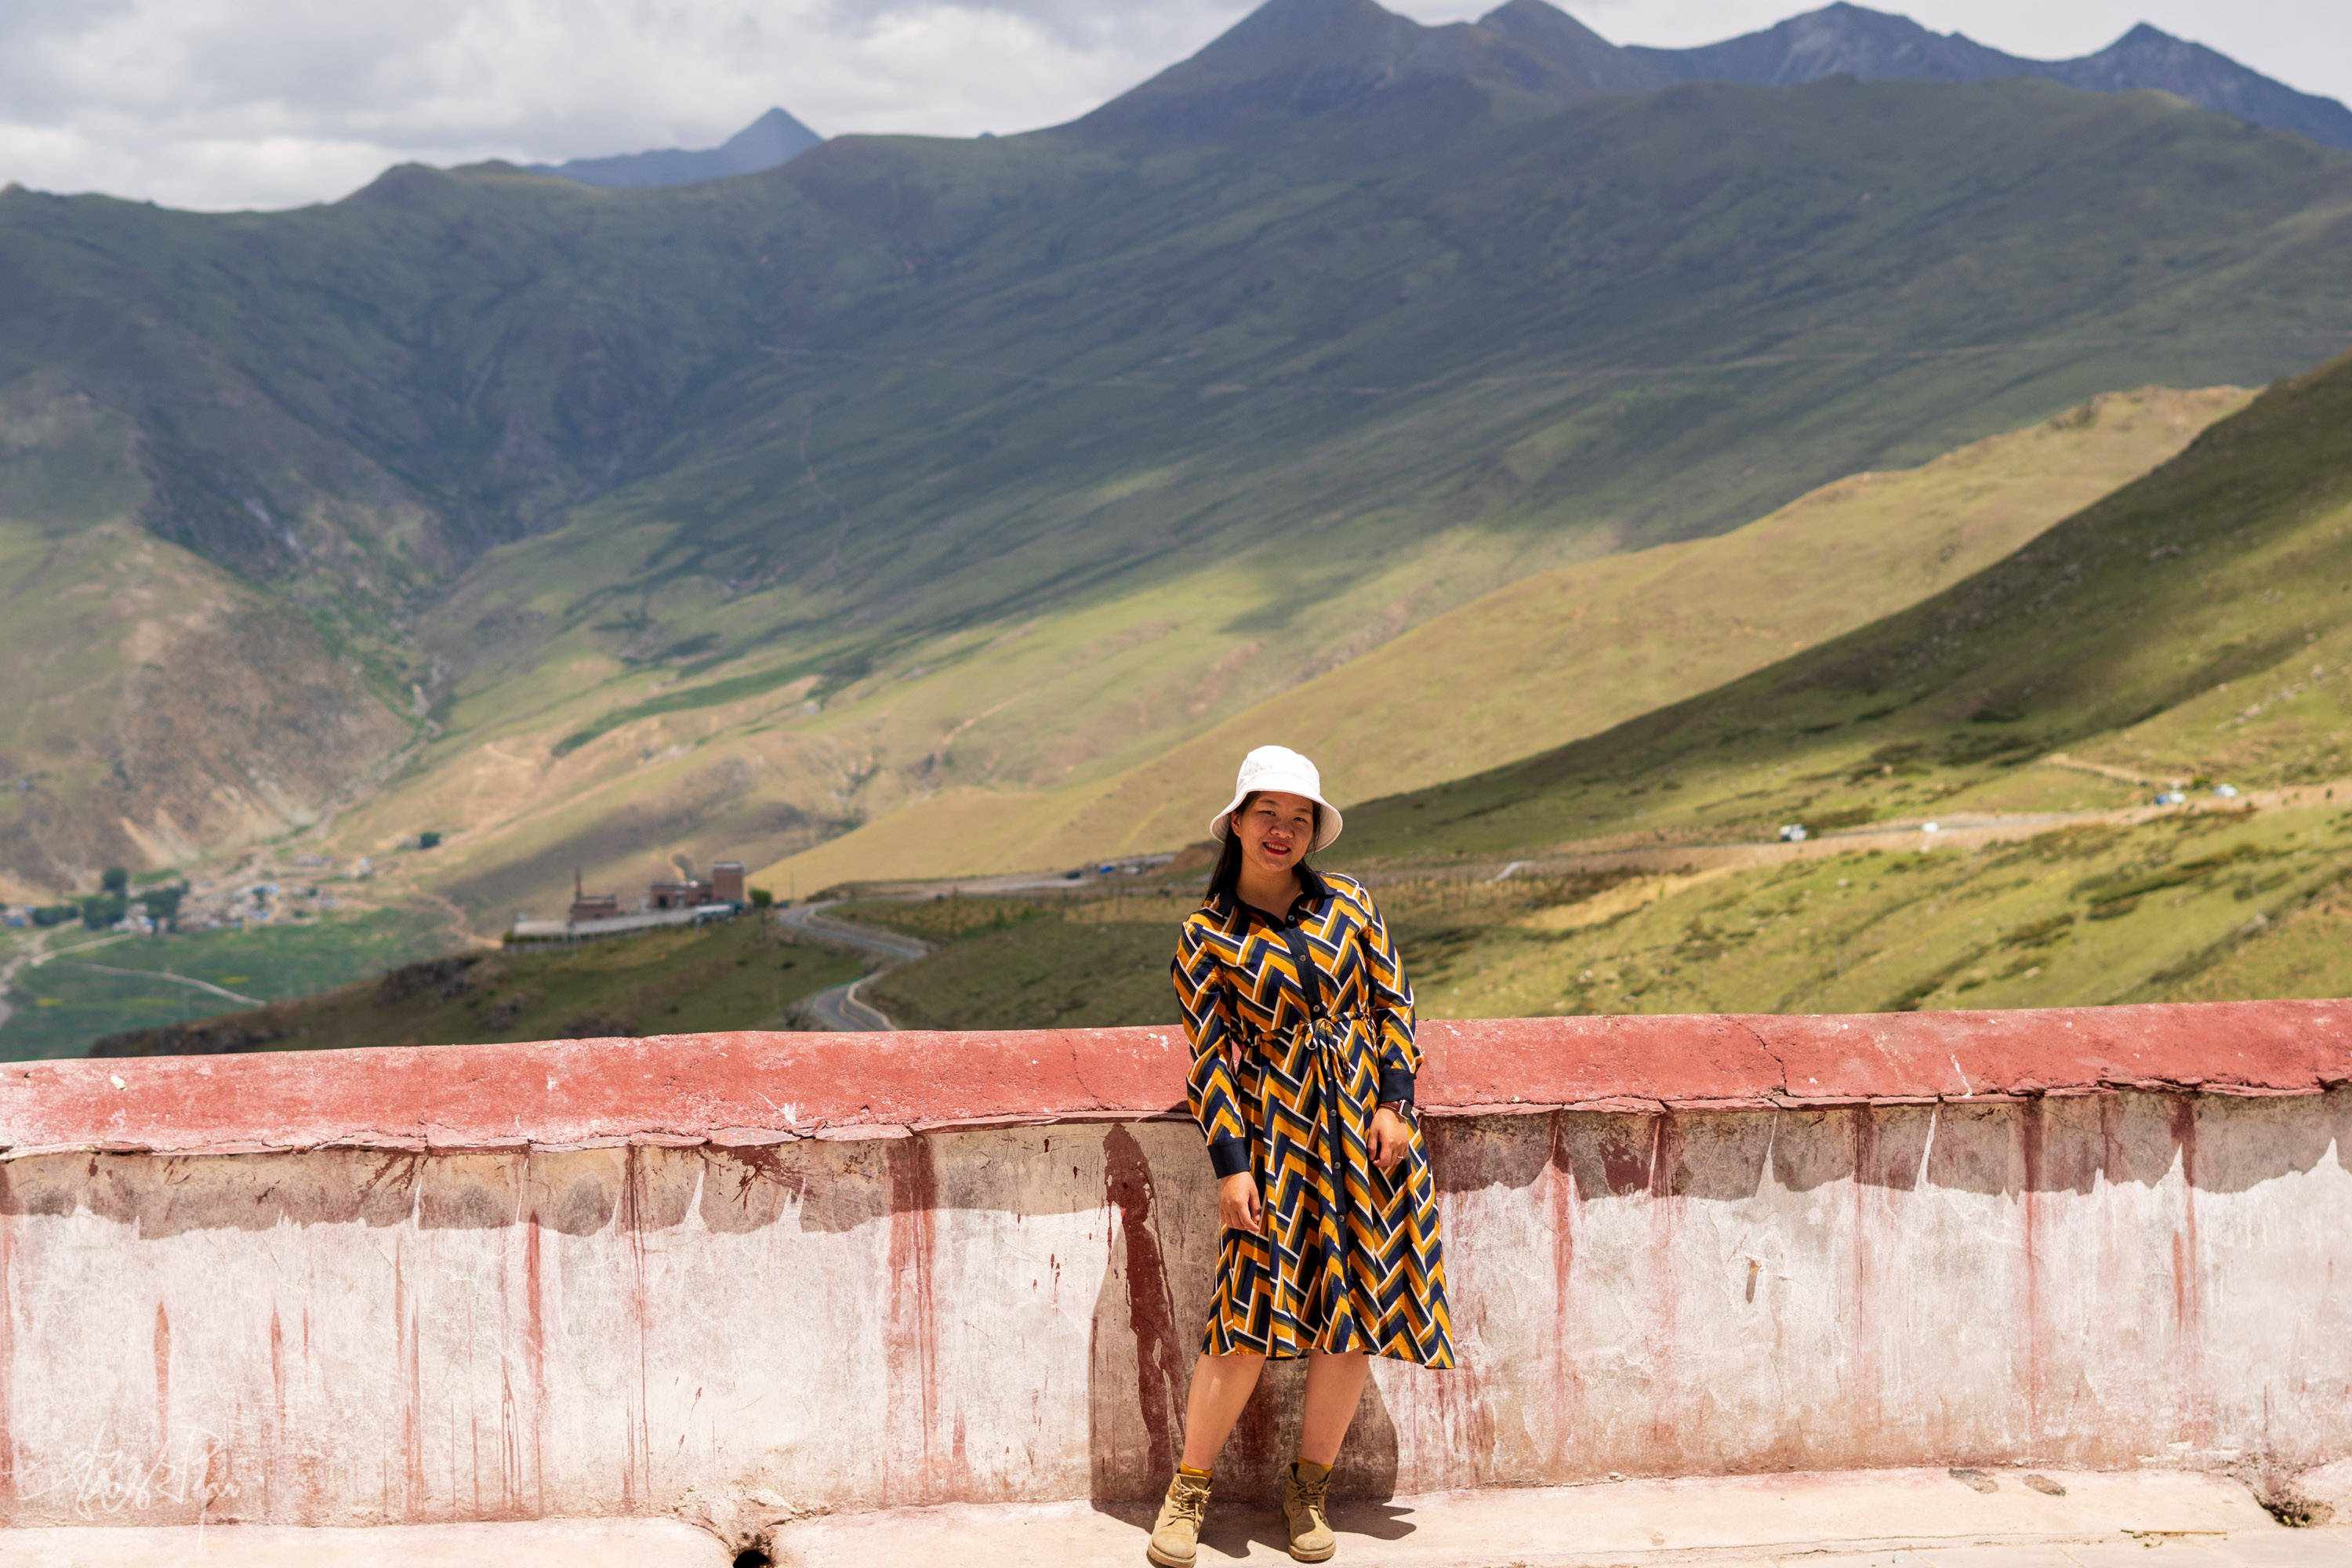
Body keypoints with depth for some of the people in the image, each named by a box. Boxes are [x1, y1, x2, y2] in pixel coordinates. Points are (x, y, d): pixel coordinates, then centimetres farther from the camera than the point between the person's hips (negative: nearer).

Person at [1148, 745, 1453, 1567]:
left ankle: (1308, 1488, 18)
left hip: (1366, 1123, 3)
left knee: (1357, 1310, 3)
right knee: (1255, 1313, -9)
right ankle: (1187, 1490, 6)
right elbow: (1208, 1057, -2)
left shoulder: (1348, 904, 6)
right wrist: (1230, 1163, -8)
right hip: (1277, 1131, -3)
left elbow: (1394, 1005, 8)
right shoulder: (1206, 935, -1)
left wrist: (1394, 1104, -2)